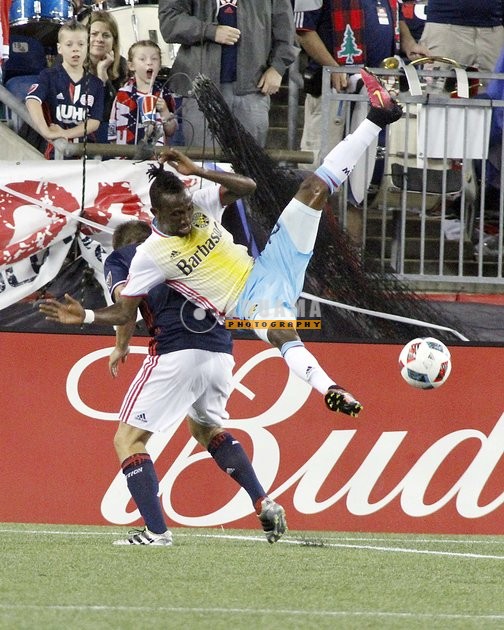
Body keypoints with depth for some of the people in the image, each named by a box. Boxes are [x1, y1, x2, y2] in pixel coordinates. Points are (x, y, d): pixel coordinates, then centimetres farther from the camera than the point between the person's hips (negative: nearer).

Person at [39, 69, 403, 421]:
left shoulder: (200, 205, 2)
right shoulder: (150, 256, -9)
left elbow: (247, 187, -3)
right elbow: (124, 312, -6)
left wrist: (196, 171, -13)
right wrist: (85, 317, -24)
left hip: (270, 267, 6)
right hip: (250, 302, -6)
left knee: (315, 187, 0)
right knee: (283, 334, -45)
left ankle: (377, 118, 6)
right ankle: (329, 389, -66)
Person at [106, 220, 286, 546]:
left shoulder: (119, 258, 15)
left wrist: (121, 348, 7)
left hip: (176, 354, -6)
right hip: (221, 353, 6)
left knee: (128, 441, 5)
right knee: (206, 428, 32)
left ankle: (156, 531, -9)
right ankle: (264, 504, 19)